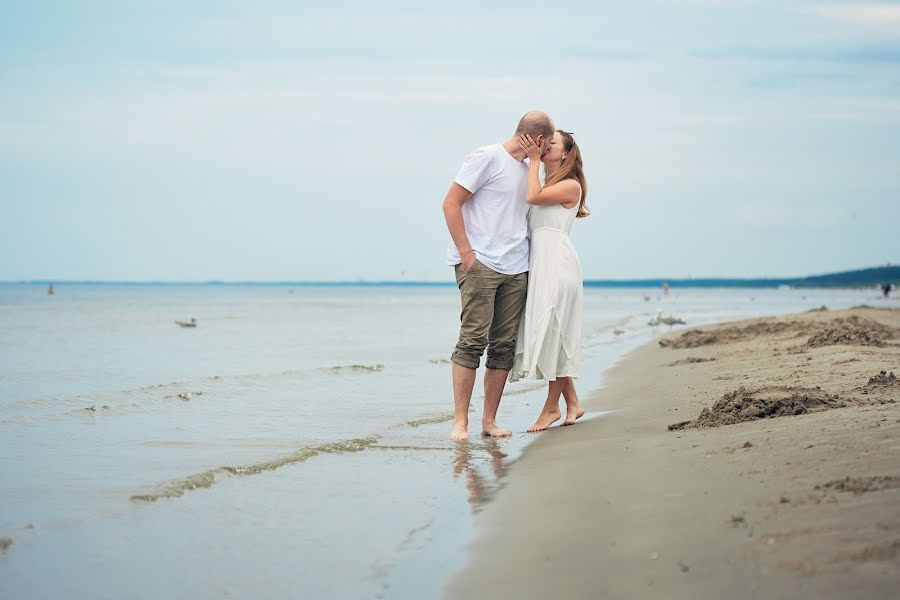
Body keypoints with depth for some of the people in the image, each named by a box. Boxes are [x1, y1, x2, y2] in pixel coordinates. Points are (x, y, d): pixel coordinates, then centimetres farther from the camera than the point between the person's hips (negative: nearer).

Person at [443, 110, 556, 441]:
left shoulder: (527, 169, 20)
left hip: (516, 270, 7)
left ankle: (489, 420, 8)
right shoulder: (487, 157, -3)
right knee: (472, 341, -11)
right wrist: (466, 254, -11)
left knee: (504, 346, 3)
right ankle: (460, 422, -10)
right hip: (480, 264, -7)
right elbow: (451, 203, -7)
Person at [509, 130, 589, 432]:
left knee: (553, 333, -4)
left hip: (557, 263, -8)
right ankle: (572, 402, 15)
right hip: (537, 263, 8)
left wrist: (534, 159, -8)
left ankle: (551, 407, 2)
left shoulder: (571, 185, -2)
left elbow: (533, 197, -16)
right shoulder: (544, 184, 20)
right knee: (547, 335, 8)